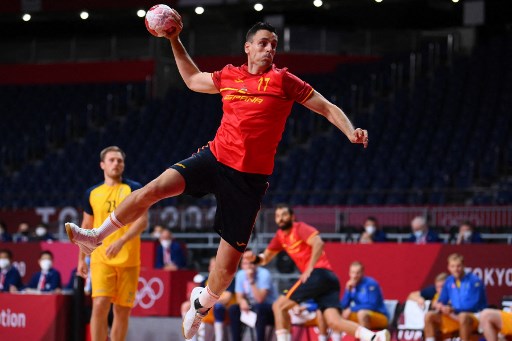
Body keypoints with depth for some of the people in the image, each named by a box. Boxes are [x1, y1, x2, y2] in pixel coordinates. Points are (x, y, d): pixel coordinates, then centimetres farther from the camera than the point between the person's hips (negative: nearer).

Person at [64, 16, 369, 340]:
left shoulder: (283, 81, -1)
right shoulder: (228, 77, 10)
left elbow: (328, 108, 1)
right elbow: (193, 79, 30)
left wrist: (351, 132, -16)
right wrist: (175, 41, 27)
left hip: (251, 177, -3)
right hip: (215, 158, 3)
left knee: (227, 264, 0)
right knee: (155, 188, -20)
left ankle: (202, 305, 30)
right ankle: (96, 236, -6)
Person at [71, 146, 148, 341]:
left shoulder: (133, 189, 2)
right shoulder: (92, 193, 10)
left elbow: (142, 221, -9)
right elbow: (86, 228, 19)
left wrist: (122, 241, -23)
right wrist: (81, 259, 15)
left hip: (128, 260, -1)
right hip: (101, 259, 1)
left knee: (122, 312, 3)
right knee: (100, 305, -16)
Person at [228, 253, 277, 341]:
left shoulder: (264, 274, -21)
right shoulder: (241, 275, -4)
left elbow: (260, 299, -30)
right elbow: (239, 296, 3)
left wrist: (251, 280, -33)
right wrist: (242, 301, -21)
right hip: (252, 308, 5)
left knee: (259, 307, -36)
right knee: (233, 309, -16)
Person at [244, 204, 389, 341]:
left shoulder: (299, 228, 0)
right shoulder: (280, 235, 23)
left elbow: (318, 243, -17)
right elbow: (265, 258, 30)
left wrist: (309, 269, -17)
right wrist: (254, 257, 9)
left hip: (319, 274, -8)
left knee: (279, 305, -3)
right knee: (334, 322, -11)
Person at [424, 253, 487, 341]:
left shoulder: (474, 280, -11)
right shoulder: (449, 281, 7)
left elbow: (473, 305, -17)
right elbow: (442, 301, 12)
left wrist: (453, 309, -21)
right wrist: (439, 305, -13)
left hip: (475, 317, -6)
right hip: (454, 317, 6)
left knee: (463, 316, -40)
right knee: (429, 316, -8)